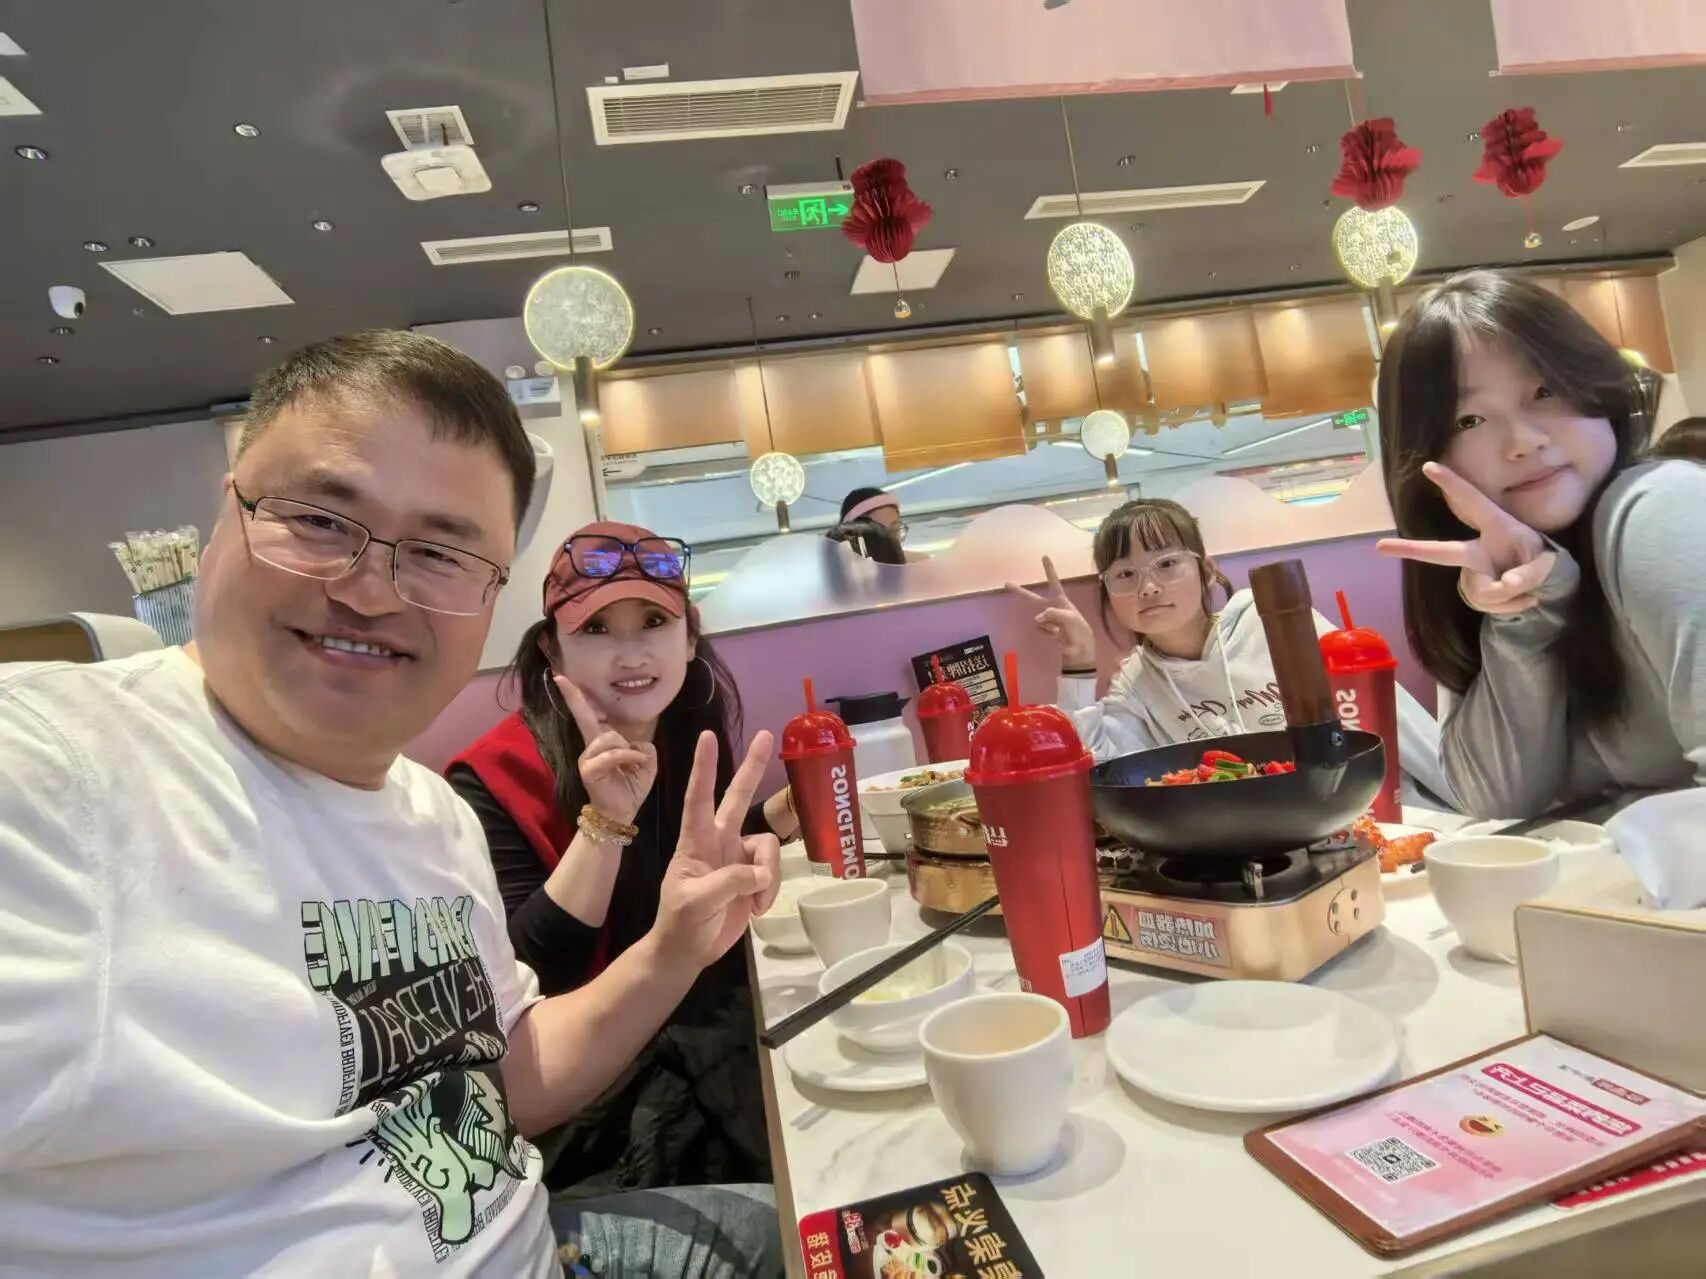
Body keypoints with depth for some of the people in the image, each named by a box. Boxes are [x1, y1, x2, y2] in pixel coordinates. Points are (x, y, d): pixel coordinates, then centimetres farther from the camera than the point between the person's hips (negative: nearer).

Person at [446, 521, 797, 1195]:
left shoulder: (692, 732, 1)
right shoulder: (496, 781, -17)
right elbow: (527, 978, -23)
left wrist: (785, 812, 1)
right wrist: (606, 817, -31)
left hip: (726, 1027, 6)